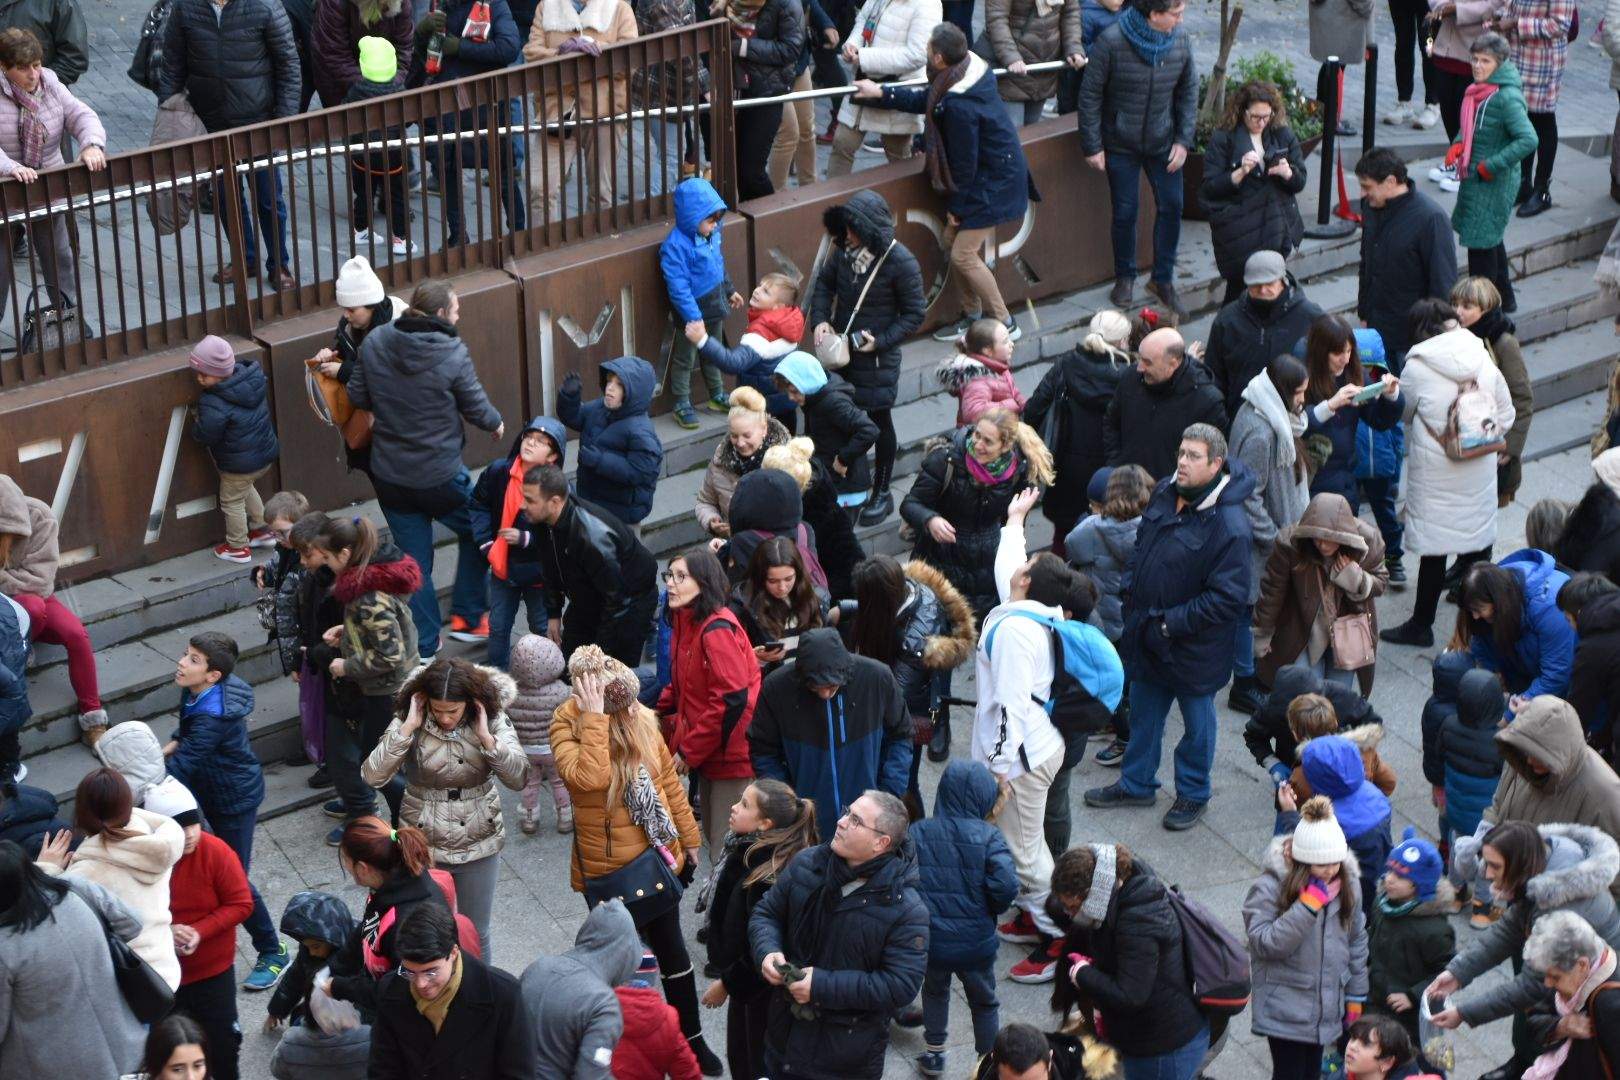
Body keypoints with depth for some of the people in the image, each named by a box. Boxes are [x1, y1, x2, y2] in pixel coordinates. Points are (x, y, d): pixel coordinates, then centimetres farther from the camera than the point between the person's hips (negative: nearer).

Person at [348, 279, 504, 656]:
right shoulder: (452, 353, -19)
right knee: (477, 533, 22)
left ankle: (423, 645, 20)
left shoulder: (375, 342, -6)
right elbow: (476, 407, -8)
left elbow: (357, 397, 4)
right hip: (439, 475, -4)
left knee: (413, 557, 16)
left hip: (389, 474, 4)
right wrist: (496, 423, 14)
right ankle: (467, 618, 25)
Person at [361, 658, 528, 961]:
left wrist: (486, 736, -28)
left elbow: (518, 778, -20)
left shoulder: (492, 720, -12)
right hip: (423, 848, -1)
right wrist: (408, 727, -29)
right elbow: (372, 775, -25)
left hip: (478, 849, 1)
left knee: (477, 935, 17)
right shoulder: (411, 722, -15)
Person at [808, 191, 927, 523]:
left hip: (877, 358, -5)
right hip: (839, 348, 5)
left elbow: (915, 314, -12)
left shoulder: (900, 262, -20)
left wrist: (880, 341, -20)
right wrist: (819, 320, -6)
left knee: (879, 421, 10)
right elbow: (825, 283, 10)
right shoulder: (844, 249, -6)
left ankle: (881, 494, 26)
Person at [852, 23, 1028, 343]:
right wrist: (881, 94, 20)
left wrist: (957, 206, -9)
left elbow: (963, 162, -22)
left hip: (993, 184, -10)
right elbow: (925, 100, 17)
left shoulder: (959, 106, -32)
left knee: (963, 254, -5)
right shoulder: (967, 72, -2)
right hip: (988, 175, 10)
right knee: (952, 241, 15)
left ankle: (1004, 324, 7)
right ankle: (968, 314, 28)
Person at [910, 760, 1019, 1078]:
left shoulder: (916, 833, -8)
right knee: (984, 1003, 23)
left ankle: (933, 1054, 41)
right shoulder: (987, 836, -14)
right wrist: (992, 910, -3)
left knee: (934, 991, 32)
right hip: (976, 944, -2)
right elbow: (1007, 885, -24)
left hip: (928, 941, 2)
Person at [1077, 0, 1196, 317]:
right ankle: (1125, 277, 27)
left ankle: (1163, 279, 19)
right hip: (1121, 145, -3)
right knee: (1125, 212, 5)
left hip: (1163, 142, 3)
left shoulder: (1180, 41, -10)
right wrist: (1092, 146, -11)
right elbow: (1090, 95, -13)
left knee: (1171, 206, 3)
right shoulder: (1111, 42, -22)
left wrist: (1183, 140, -2)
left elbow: (1188, 92, 2)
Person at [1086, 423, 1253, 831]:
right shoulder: (1164, 492, -3)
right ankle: (1136, 783, 42)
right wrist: (1131, 588, 4)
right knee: (1144, 711, 23)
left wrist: (1171, 624, -22)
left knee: (1197, 721, 15)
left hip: (1194, 646, -7)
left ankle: (1192, 794, 35)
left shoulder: (1229, 525, -27)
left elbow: (1227, 598, -25)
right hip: (1148, 635, 7)